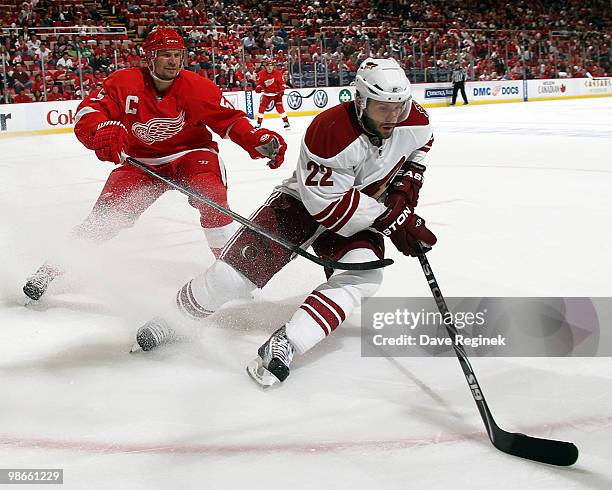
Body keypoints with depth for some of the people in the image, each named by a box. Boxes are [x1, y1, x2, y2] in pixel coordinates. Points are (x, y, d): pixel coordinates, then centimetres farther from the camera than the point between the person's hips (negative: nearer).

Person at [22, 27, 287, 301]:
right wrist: (102, 131, -43)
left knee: (211, 195, -29)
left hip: (190, 154, 0)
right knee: (108, 212, -13)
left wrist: (260, 142, -31)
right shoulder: (124, 83, -15)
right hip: (140, 161, 0)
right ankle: (58, 265, 2)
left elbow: (230, 120, -13)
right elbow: (87, 112, -19)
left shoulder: (197, 87, -16)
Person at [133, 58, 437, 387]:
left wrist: (405, 191, -3)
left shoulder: (415, 122, -15)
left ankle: (284, 345, -30)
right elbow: (329, 206, -32)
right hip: (304, 201, -4)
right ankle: (174, 320, 9)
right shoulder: (329, 132, -34)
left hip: (362, 210, 4)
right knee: (244, 261, -15)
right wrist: (391, 219, -31)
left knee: (364, 273, -25)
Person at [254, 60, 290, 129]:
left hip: (276, 93, -2)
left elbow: (282, 83, -2)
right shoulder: (261, 74, -7)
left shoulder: (278, 73, -9)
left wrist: (281, 90, -15)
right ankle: (259, 123, 4)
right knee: (262, 107, -6)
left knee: (279, 107, -11)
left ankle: (286, 121, -1)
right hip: (266, 94, 2)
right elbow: (259, 83, 1)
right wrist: (258, 88, -19)